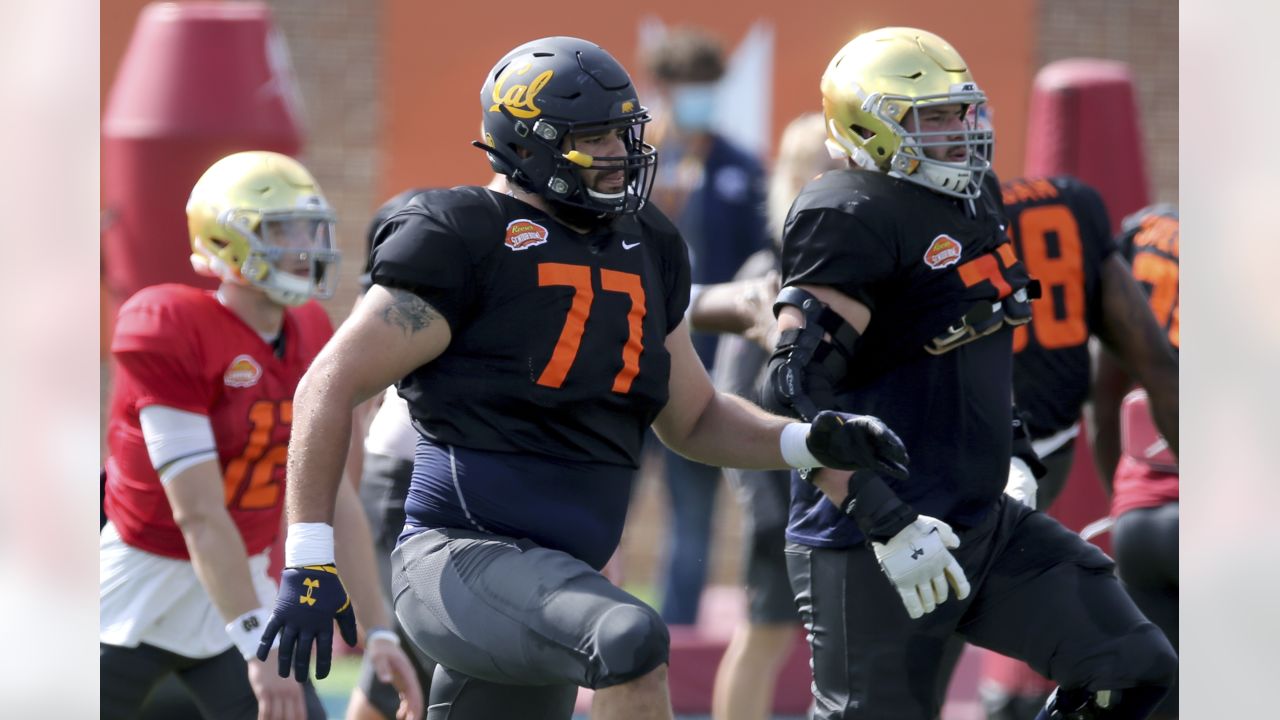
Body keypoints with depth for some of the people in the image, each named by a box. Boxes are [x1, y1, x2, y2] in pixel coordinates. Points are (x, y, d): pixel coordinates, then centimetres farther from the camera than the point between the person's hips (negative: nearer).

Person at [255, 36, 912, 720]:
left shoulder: (644, 248, 15)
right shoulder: (465, 238, -8)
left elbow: (694, 420, 25)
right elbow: (331, 386, -8)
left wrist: (810, 443, 6)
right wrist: (310, 562, -13)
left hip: (554, 573, 8)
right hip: (459, 556, -8)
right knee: (631, 643, -33)